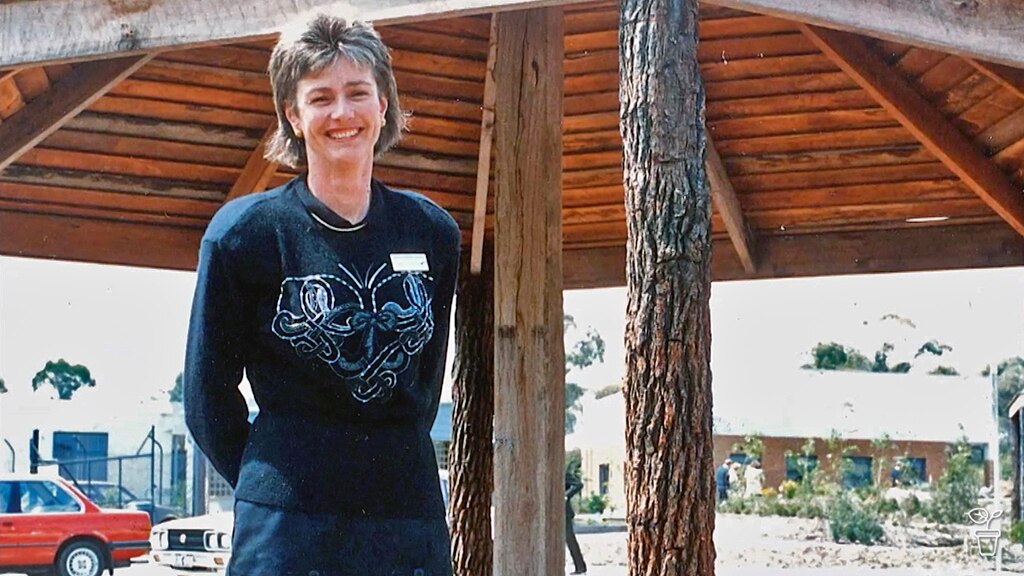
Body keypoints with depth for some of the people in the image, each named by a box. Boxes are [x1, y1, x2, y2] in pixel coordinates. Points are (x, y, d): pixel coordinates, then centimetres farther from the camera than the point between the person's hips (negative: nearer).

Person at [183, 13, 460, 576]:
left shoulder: (431, 232, 6)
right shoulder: (244, 231, -3)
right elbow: (208, 395, 4)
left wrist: (391, 463, 14)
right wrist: (274, 482, 7)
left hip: (412, 514, 3)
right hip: (288, 523, -3)